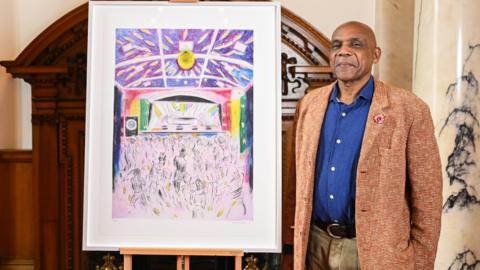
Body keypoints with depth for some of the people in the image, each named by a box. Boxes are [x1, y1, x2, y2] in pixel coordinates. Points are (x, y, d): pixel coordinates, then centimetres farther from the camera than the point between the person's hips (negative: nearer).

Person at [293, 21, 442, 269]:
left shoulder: (409, 109, -11)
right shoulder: (309, 104, 2)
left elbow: (426, 198, -8)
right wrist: (299, 236, 11)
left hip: (375, 250, -3)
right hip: (315, 244, 4)